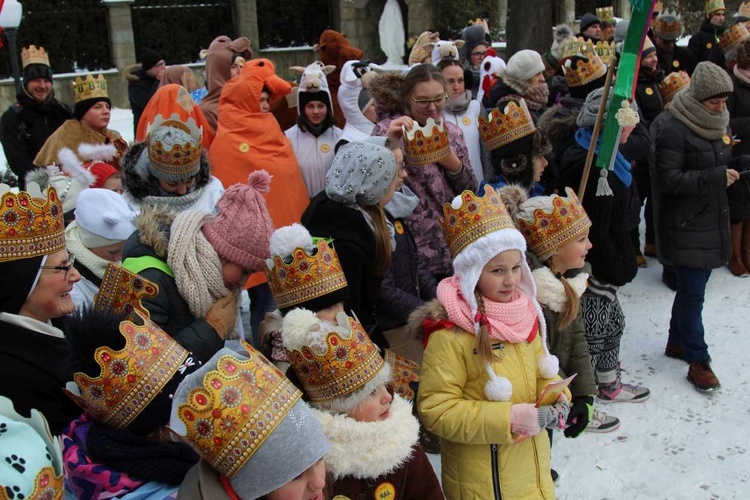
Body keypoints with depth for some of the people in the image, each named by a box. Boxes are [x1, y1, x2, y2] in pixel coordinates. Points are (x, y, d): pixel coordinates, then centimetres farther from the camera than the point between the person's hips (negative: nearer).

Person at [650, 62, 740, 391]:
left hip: (712, 222, 8)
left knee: (692, 286, 18)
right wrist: (716, 177, -24)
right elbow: (669, 179, -22)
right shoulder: (673, 130, -17)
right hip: (685, 227, -8)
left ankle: (677, 341, 35)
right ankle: (698, 361, 9)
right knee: (693, 292, -2)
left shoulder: (718, 124, 9)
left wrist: (733, 172, 7)